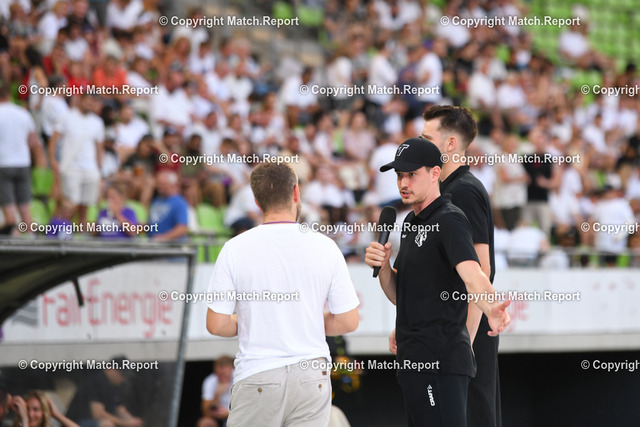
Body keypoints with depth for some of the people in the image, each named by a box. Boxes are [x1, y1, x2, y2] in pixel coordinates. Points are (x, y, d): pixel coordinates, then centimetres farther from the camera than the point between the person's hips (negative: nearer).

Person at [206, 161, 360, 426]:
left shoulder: (235, 249, -6)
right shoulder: (325, 247, -2)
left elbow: (216, 325, -5)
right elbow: (348, 322, 1)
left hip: (257, 381, -2)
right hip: (312, 380, 2)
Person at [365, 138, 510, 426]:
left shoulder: (449, 220, -12)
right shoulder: (411, 223, 17)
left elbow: (471, 272, -31)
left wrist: (492, 308, -51)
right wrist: (382, 266, -1)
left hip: (440, 360, -10)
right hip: (413, 360, 10)